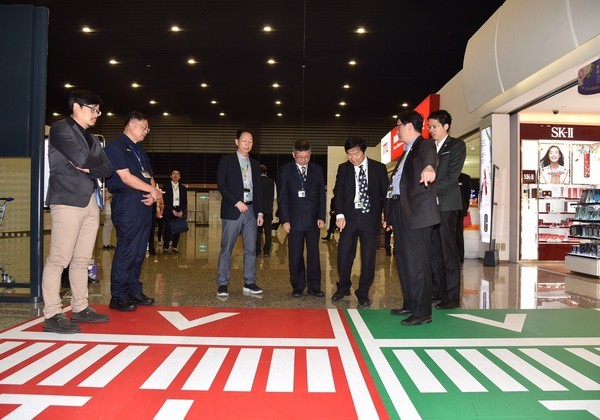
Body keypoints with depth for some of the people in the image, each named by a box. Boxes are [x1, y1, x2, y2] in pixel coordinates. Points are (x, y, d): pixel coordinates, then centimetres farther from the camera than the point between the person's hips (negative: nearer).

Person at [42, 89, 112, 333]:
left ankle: (80, 309, 16)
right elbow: (81, 158, -16)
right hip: (68, 201, -8)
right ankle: (52, 315, -4)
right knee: (59, 259, -8)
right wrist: (94, 165, 3)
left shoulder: (91, 138, 23)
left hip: (91, 202, 8)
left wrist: (88, 167, -5)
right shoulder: (60, 129, 0)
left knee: (82, 259, 9)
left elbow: (107, 169, 11)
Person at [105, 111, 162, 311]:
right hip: (127, 203, -8)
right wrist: (153, 190, -9)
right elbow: (125, 176, -14)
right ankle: (118, 297, 3)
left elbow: (149, 175, 19)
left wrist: (152, 194, -1)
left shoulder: (140, 149, 22)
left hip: (144, 204, 8)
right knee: (126, 251, -6)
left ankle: (134, 291, 20)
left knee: (139, 251, 10)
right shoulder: (116, 146, -5)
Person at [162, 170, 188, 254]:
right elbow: (165, 200, -4)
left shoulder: (183, 188, 14)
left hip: (179, 211, 3)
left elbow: (185, 201, 8)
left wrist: (182, 211, -7)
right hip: (169, 211, -3)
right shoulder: (166, 186, 5)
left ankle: (174, 247, 8)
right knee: (168, 230, -7)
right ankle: (165, 248, -1)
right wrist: (173, 210, -12)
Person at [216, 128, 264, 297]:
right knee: (226, 249, -2)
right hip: (232, 211, -4)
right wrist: (236, 202, -14)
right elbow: (221, 184, -7)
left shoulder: (255, 164, 16)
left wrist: (259, 212, 9)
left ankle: (249, 283, 13)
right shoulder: (226, 161, 2)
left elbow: (257, 190, 16)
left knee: (251, 249, 5)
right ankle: (222, 284, 5)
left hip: (251, 211, 5)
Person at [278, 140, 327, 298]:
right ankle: (298, 286, 14)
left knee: (314, 254, 4)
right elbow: (282, 197, 0)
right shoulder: (285, 170, 2)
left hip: (313, 219, 2)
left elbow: (321, 194, 9)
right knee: (295, 255, 3)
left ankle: (314, 286, 13)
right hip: (294, 219, -2)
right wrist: (284, 219, -7)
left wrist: (321, 216, 0)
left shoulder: (317, 170, 10)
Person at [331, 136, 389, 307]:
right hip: (349, 216, 1)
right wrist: (340, 214, -12)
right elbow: (338, 192, 1)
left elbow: (386, 192, 5)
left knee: (368, 257, 2)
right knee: (344, 254, 1)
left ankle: (363, 293, 16)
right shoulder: (343, 168, 8)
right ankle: (343, 288, 23)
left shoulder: (379, 168, 5)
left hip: (371, 217, -1)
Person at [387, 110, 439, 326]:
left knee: (416, 261, -7)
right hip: (400, 211, 10)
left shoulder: (424, 145, -6)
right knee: (403, 260, 15)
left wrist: (428, 167, -55)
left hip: (416, 211, -10)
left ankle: (422, 312, 1)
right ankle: (410, 304, 28)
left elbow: (430, 157, -31)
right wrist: (391, 215, 21)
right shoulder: (406, 152, 21)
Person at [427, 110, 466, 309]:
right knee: (433, 251, 7)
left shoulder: (457, 145, 2)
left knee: (448, 250, -6)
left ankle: (452, 296, -1)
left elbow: (452, 175, -9)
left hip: (446, 203, -6)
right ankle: (437, 291, 15)